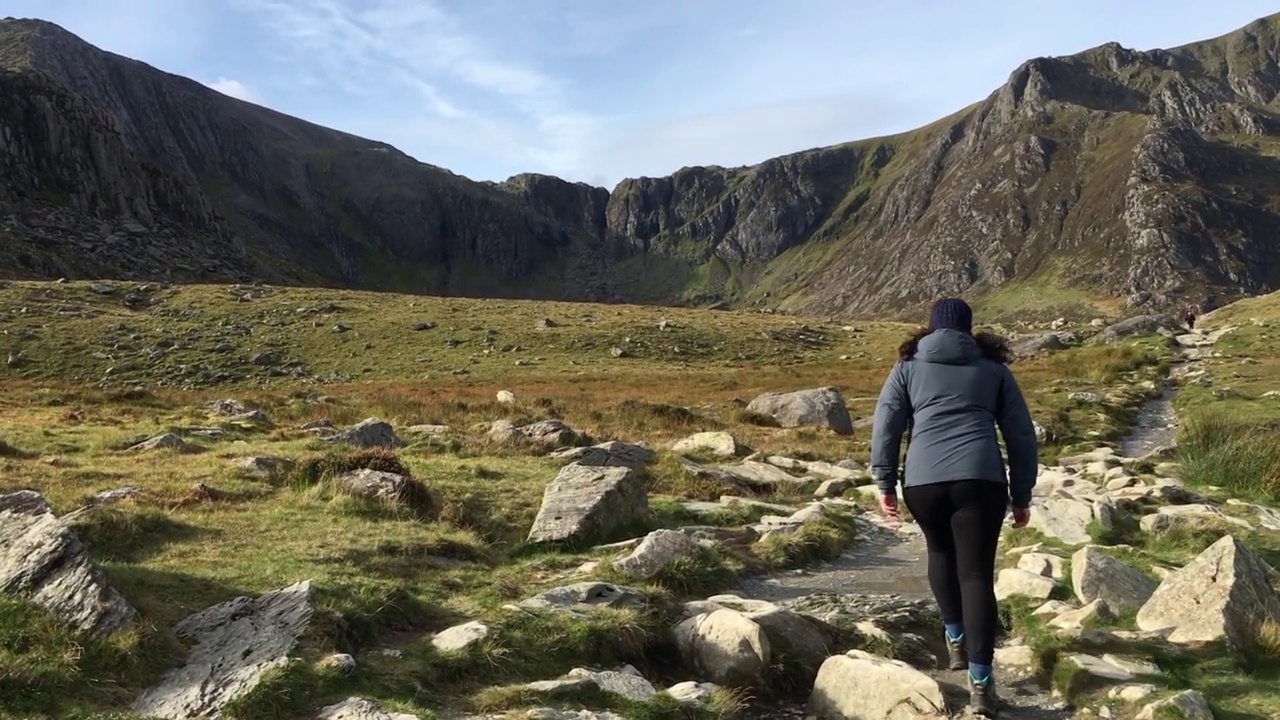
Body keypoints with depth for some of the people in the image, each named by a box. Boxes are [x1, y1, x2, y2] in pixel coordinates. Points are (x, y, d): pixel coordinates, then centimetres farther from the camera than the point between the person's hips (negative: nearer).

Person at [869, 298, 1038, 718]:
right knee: (977, 573, 0)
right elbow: (1022, 435, 17)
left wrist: (885, 482, 12)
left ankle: (955, 640, 34)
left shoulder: (909, 367, 17)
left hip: (923, 481, 1)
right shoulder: (994, 369, 19)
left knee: (942, 553, 26)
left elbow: (886, 426, 8)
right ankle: (980, 681, -4)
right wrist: (1022, 495, 21)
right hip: (980, 479, 0)